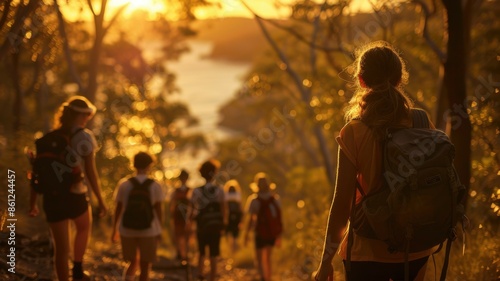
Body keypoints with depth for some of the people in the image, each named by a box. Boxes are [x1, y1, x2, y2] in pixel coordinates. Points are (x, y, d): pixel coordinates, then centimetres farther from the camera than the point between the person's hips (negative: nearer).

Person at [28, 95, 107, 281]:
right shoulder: (84, 137, -7)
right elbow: (91, 173, -10)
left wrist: (32, 203, 14)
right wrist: (100, 200, -1)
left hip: (52, 199, 3)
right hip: (75, 196, -3)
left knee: (61, 248, 12)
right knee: (84, 227, 31)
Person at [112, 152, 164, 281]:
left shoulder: (124, 184, -1)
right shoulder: (155, 186, -3)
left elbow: (118, 208, 3)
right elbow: (158, 210, -1)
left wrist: (115, 229, 13)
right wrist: (159, 230, 8)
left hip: (127, 230, 2)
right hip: (148, 231, -2)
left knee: (133, 262, 18)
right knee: (145, 266, 6)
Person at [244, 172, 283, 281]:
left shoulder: (254, 200, -10)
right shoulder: (275, 199, 2)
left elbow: (252, 219, -13)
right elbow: (279, 219, 5)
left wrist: (247, 233, -2)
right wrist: (279, 235, 13)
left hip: (261, 233, -5)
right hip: (273, 233, 5)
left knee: (260, 259, 2)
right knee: (268, 258, 22)